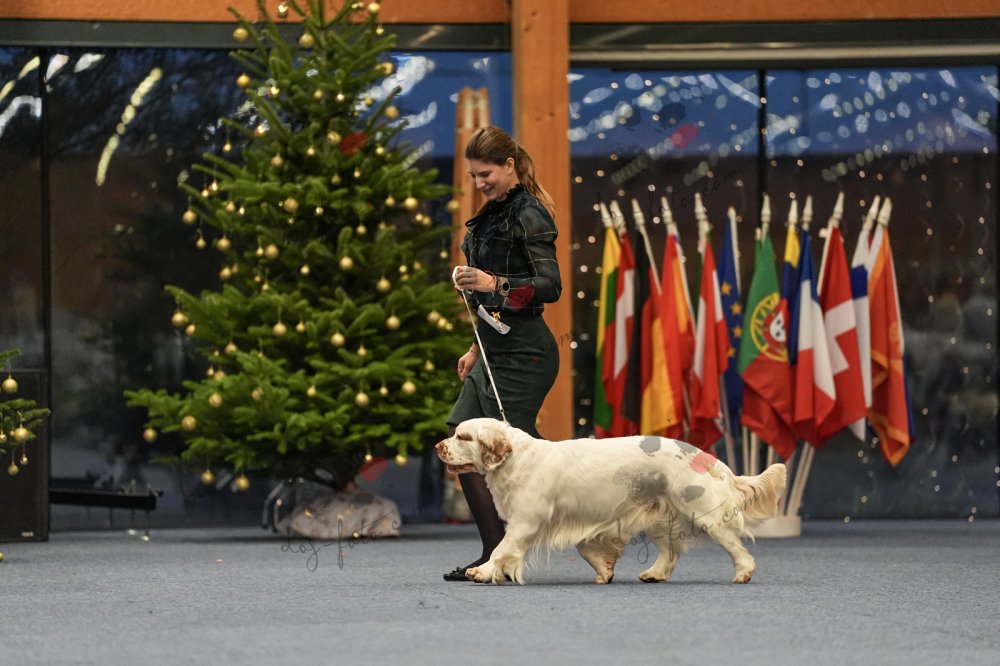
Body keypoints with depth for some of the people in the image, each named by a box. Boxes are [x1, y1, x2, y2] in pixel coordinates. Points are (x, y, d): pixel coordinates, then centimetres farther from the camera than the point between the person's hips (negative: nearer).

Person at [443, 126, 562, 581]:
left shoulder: (528, 215, -12)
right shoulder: (495, 213, 17)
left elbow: (550, 287, -20)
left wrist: (494, 284, -31)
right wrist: (477, 348, 23)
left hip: (522, 354, -10)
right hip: (496, 351, 10)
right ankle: (495, 554, 8)